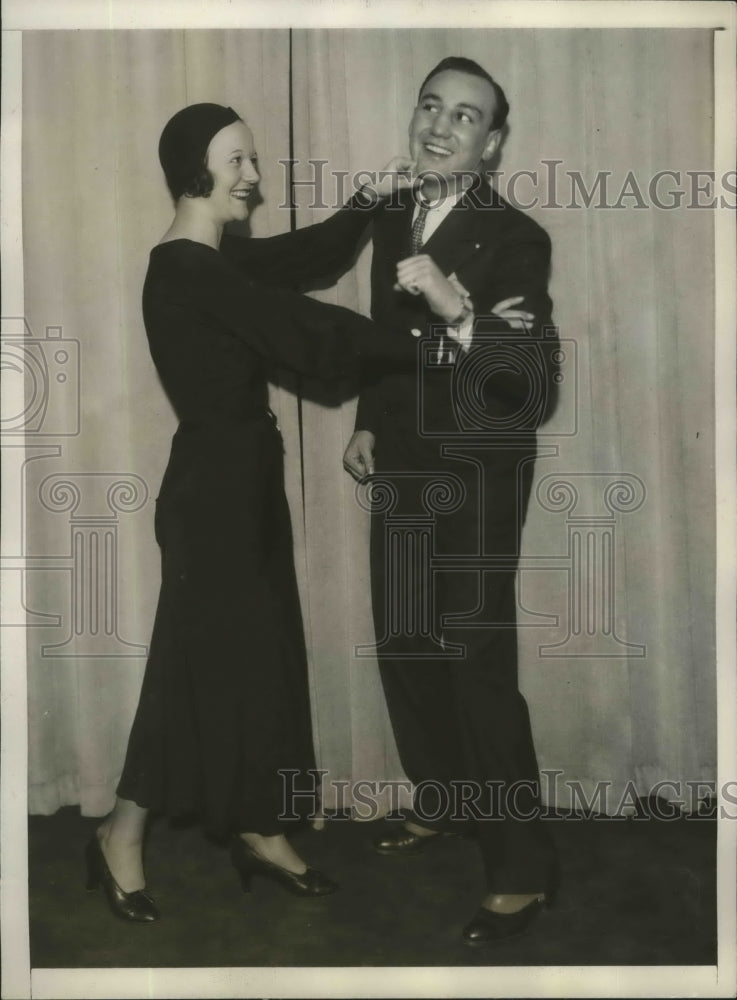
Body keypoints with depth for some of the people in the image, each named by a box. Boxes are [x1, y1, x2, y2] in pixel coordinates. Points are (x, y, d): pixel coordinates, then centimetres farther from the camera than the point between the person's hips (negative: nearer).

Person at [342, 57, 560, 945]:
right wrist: (367, 426, 8)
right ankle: (442, 803, 40)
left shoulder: (515, 240, -17)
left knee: (479, 668, -4)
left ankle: (521, 869, 10)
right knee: (405, 652, 18)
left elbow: (534, 390, -28)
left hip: (474, 482, -8)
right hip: (402, 474, 8)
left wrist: (459, 312, -40)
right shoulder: (392, 221, 6)